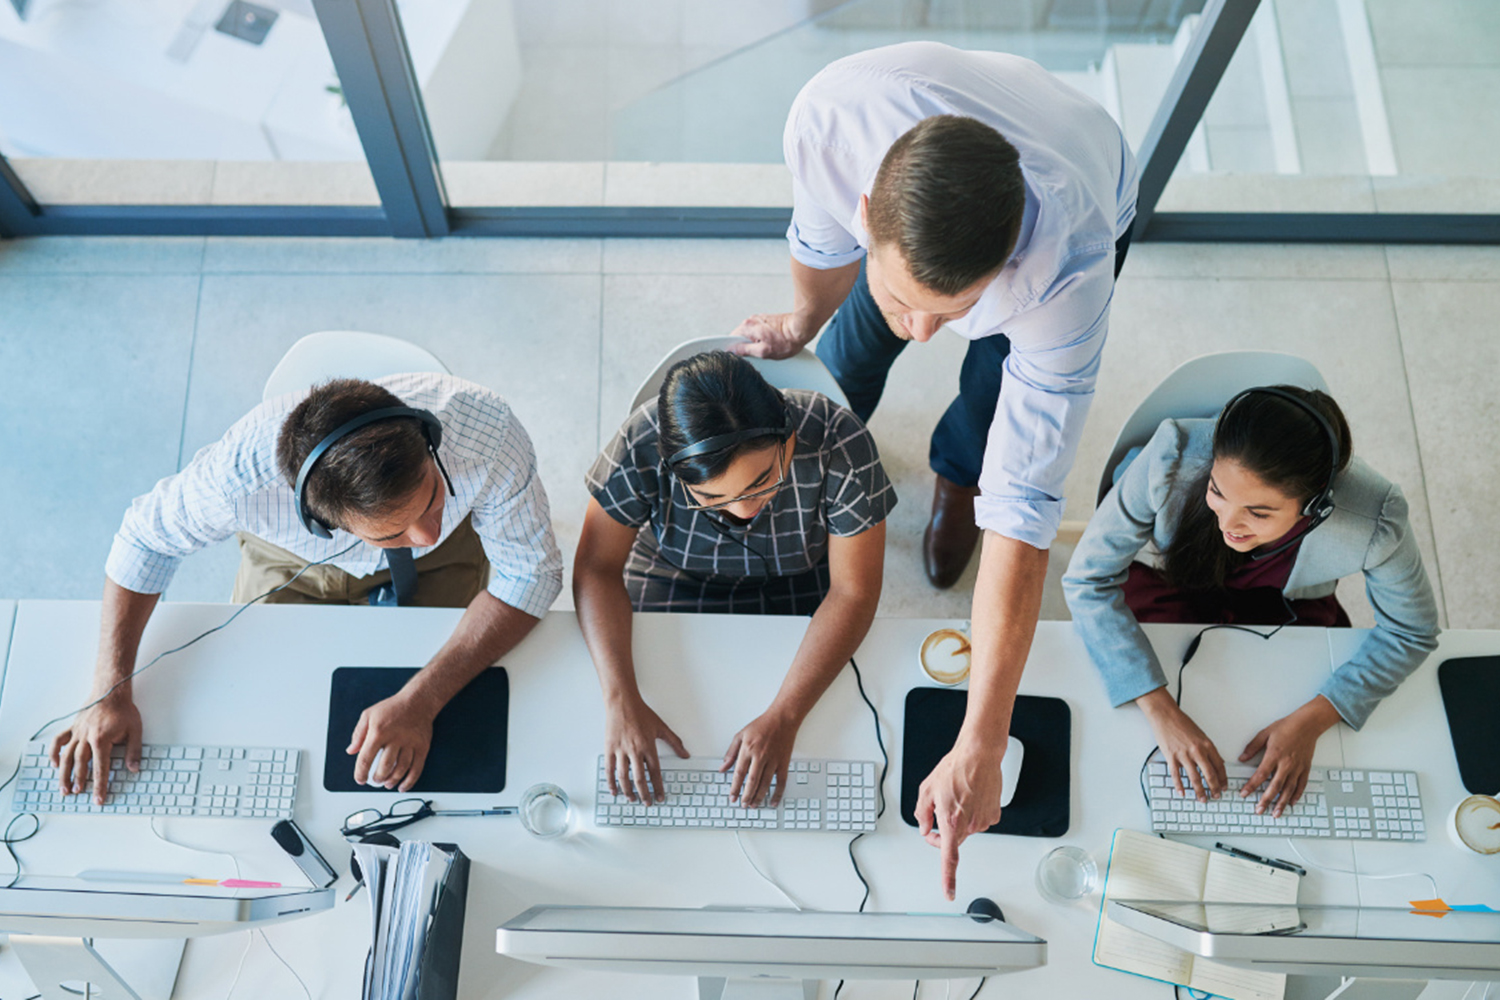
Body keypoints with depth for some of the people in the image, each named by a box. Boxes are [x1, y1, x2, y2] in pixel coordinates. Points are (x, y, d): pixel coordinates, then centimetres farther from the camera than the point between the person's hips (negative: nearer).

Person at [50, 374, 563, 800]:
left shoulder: (487, 434, -43)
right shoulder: (245, 473, -41)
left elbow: (530, 574, -29)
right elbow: (148, 535, -18)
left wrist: (421, 701, -38)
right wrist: (111, 690, -23)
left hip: (437, 569, 0)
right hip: (293, 561, 1)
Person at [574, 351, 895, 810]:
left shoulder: (839, 445, -33)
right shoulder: (641, 446, -32)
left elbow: (853, 594, -25)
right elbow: (597, 566, -21)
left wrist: (783, 717, -34)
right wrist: (621, 700, -34)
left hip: (801, 584, -1)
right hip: (675, 580, 1)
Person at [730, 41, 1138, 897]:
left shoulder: (1068, 270, -50)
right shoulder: (828, 116, -46)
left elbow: (1024, 511, -48)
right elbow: (824, 238, -20)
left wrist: (980, 751, -46)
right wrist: (800, 324, 2)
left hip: (1088, 206, -2)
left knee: (999, 407, 0)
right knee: (857, 341, 17)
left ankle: (957, 479, 39)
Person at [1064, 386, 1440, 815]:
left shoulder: (1373, 522, -35)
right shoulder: (1174, 458, -40)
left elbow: (1411, 633, -15)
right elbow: (1089, 577, -30)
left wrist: (1310, 721, -27)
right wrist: (1160, 709, -37)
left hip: (1285, 604, 1)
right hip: (1164, 581, 0)